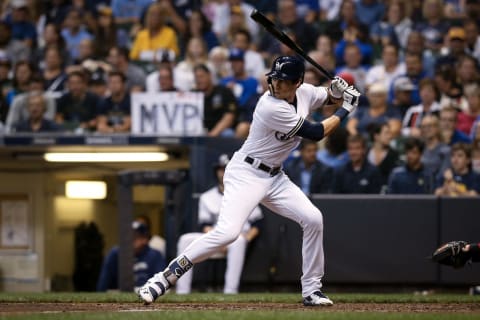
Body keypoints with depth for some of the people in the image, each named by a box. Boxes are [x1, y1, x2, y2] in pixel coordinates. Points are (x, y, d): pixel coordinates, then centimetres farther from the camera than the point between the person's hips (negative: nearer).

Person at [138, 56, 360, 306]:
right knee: (227, 232, -25)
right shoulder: (271, 107, -26)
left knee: (313, 219, -3)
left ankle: (311, 290, 9)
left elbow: (332, 99, 19)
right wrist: (345, 110, -8)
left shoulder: (305, 93, -2)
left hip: (275, 177, 8)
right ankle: (165, 277, -18)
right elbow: (316, 133, -19)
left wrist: (338, 92, -6)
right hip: (246, 174, -8)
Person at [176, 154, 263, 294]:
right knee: (185, 240, -21)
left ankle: (230, 291, -45)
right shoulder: (207, 197, 14)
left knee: (239, 240, -39)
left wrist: (246, 238, -16)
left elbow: (257, 224, 3)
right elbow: (205, 225, 4)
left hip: (237, 238, -3)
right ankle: (182, 291, -29)